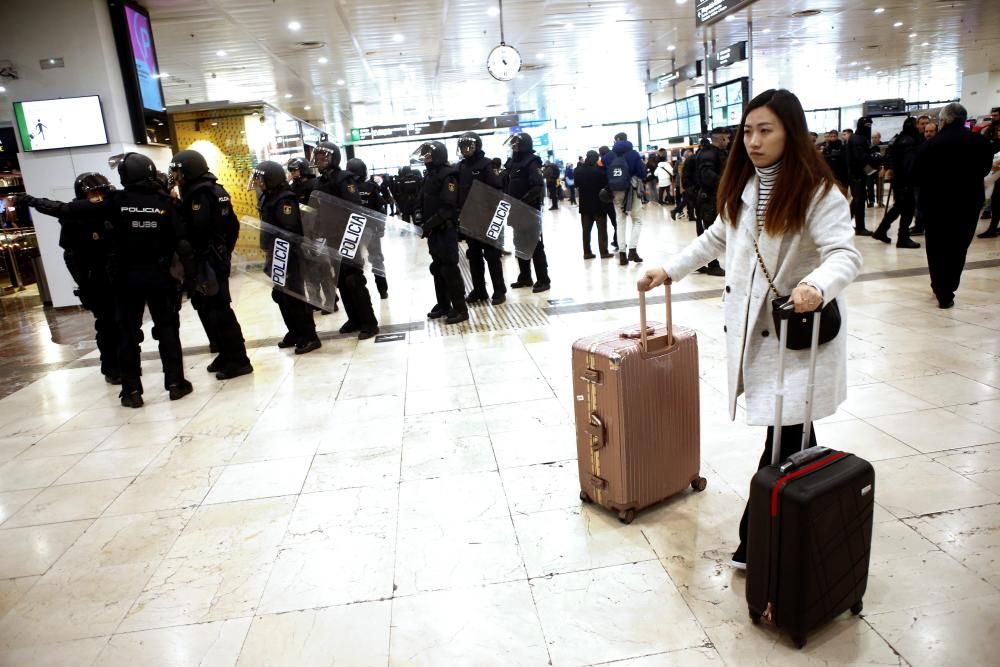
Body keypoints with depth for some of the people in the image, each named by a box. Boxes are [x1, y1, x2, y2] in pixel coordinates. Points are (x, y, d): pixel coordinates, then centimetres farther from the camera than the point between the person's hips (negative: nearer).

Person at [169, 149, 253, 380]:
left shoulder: (198, 195, -15)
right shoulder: (216, 191, 13)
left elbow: (196, 231, -23)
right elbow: (233, 225, 16)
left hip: (204, 263, -10)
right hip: (218, 258, 10)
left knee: (218, 311, -7)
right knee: (211, 309, 15)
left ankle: (238, 360, -4)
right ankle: (227, 354, 21)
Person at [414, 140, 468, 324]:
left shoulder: (448, 176, -14)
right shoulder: (430, 176, 15)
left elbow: (448, 207, -23)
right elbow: (422, 199, 17)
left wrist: (430, 223, -24)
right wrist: (418, 213, -3)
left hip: (446, 230, -9)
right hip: (433, 231, 9)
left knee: (449, 268, -8)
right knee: (437, 267, 14)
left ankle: (460, 308, -2)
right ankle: (443, 304, 25)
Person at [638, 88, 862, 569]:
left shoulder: (817, 192, -11)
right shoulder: (741, 187, 11)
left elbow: (844, 254, -21)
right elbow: (717, 238, 24)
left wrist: (817, 285, -42)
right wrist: (669, 270, 22)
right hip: (750, 325, 6)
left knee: (784, 436, -6)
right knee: (790, 434, 11)